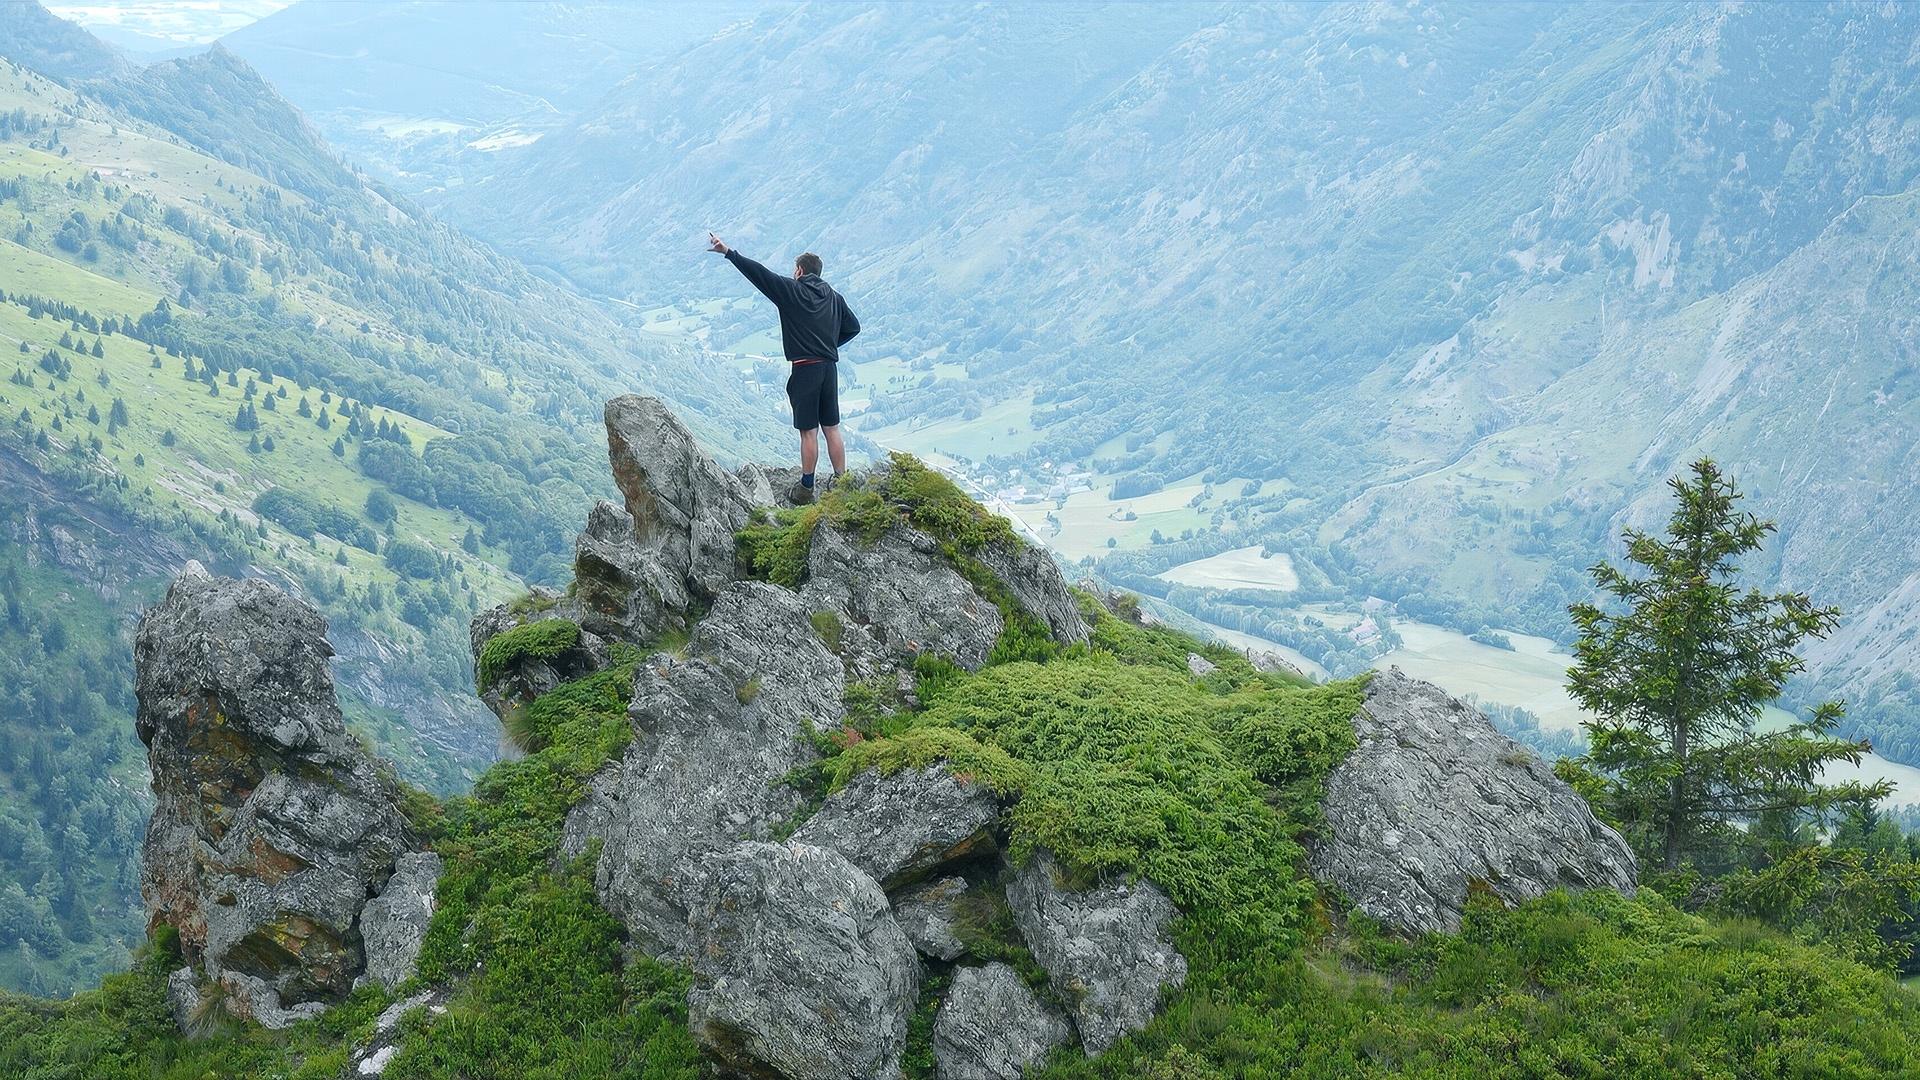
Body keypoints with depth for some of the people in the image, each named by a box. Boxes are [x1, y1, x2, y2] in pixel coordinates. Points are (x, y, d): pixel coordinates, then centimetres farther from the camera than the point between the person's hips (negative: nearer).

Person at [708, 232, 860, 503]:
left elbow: (759, 273, -11)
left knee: (808, 432, -1)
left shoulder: (791, 290, -6)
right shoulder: (833, 297, 10)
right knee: (832, 429, 12)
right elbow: (853, 326, 17)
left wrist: (728, 252, -8)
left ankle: (806, 488, 6)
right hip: (830, 367, 5)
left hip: (805, 369, -5)